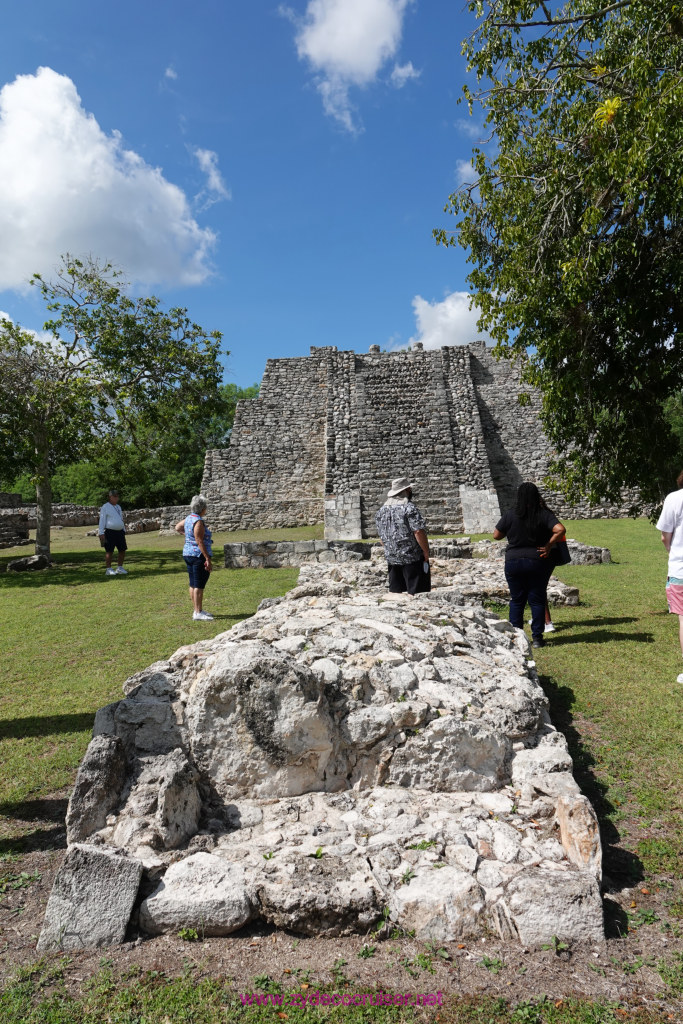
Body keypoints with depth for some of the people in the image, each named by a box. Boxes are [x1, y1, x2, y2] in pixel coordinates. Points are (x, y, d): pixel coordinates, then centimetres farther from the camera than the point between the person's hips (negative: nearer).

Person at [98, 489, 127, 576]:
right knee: (109, 551, -3)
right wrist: (101, 533, -14)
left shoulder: (118, 507, 17)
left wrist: (124, 531, 20)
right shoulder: (105, 507, -5)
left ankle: (120, 568, 16)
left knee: (122, 550, 5)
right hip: (110, 532, -7)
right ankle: (108, 570, 4)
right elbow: (102, 521, -8)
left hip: (119, 532, 7)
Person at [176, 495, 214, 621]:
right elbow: (200, 542, -22)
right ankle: (198, 613, -3)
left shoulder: (188, 518, 9)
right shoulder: (199, 522, -18)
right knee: (199, 585, -5)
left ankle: (196, 610, 22)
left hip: (188, 553, 10)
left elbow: (177, 528, 26)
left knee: (193, 584, 13)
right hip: (199, 555, -10)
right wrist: (208, 559, -21)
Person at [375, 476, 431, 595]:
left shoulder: (382, 510, 9)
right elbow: (418, 532, -19)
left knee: (396, 592, 12)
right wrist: (426, 552, -9)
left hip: (391, 558, 7)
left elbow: (381, 536, 14)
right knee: (417, 592, -1)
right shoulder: (410, 508, -13)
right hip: (412, 558, -6)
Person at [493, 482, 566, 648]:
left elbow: (496, 535, -1)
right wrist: (548, 546, -9)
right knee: (537, 600, 8)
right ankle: (537, 637, 10)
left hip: (513, 562, 0)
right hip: (538, 562, 0)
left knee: (516, 601, 10)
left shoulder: (510, 515, -5)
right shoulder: (544, 515, -5)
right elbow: (560, 529, -18)